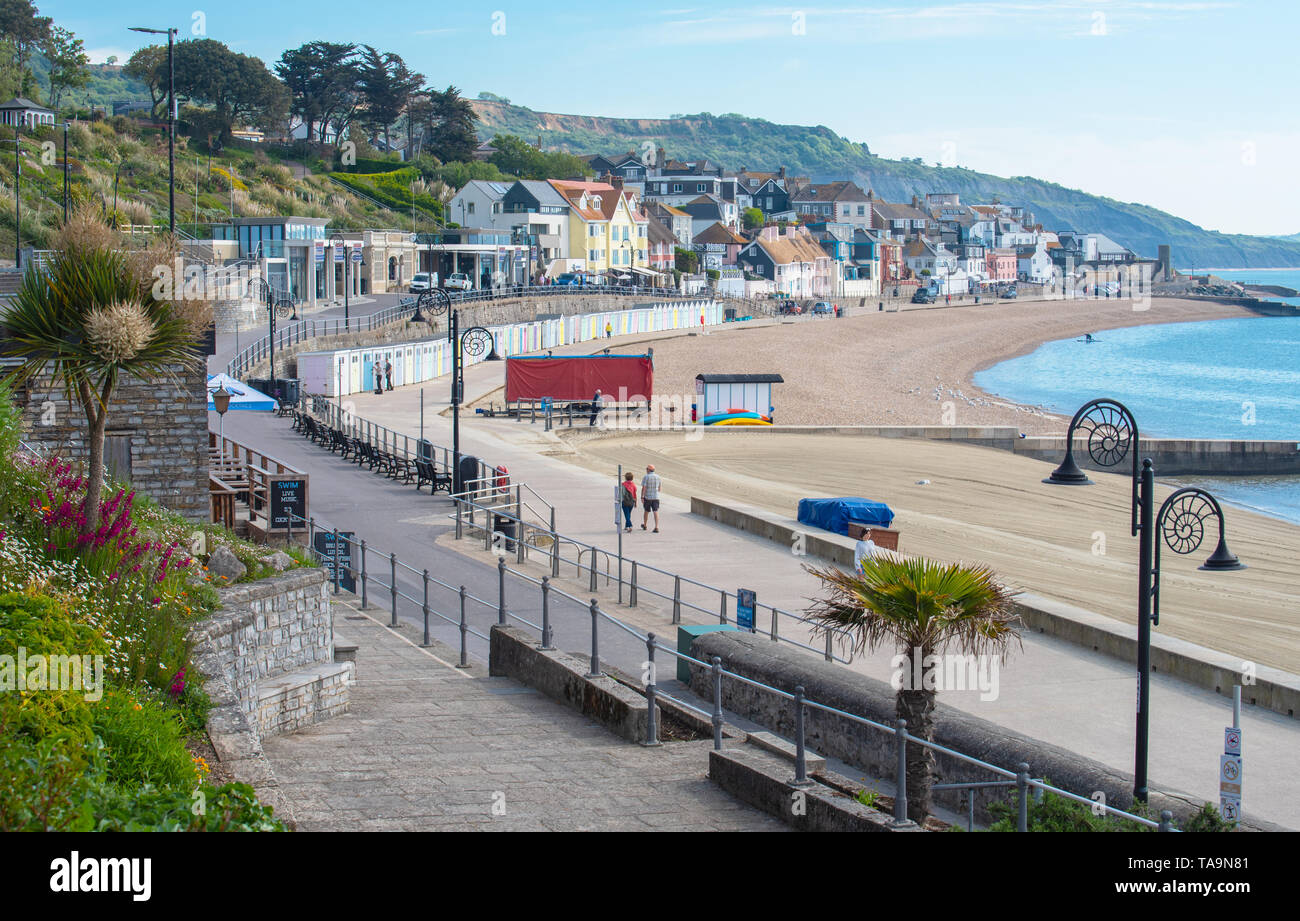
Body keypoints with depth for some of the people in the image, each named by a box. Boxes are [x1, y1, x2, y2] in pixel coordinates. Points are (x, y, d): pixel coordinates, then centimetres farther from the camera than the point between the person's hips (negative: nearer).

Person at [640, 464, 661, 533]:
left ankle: (644, 526, 33)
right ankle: (656, 527, -16)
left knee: (646, 511, 15)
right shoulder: (657, 477, 5)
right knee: (655, 512, -4)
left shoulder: (646, 477, -10)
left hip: (647, 497, -2)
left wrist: (642, 497, -14)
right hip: (655, 497, 2)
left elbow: (643, 488, -15)